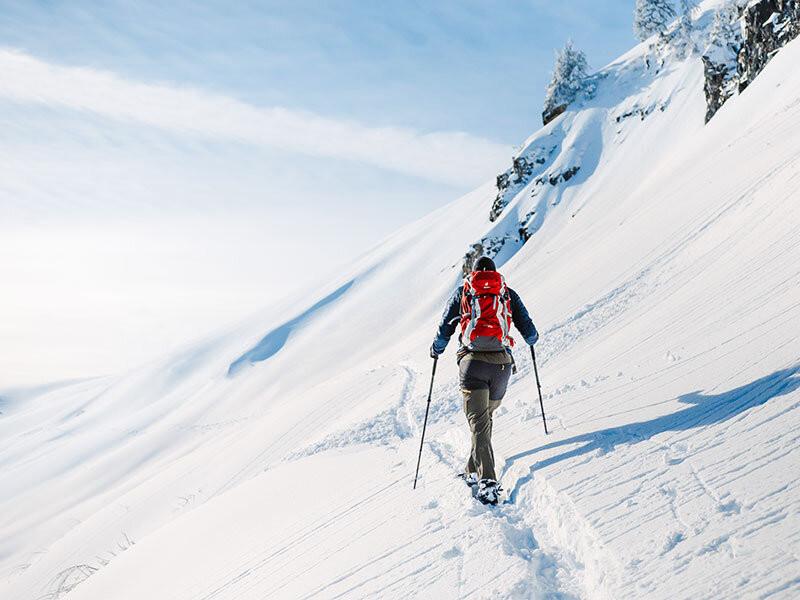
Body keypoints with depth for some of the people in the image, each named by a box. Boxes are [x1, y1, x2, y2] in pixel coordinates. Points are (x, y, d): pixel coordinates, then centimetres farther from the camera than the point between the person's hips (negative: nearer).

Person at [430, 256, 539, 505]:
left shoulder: (462, 291, 15)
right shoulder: (508, 292, 17)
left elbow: (445, 328, 13)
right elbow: (529, 331, 15)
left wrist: (436, 349, 32)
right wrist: (532, 339, 39)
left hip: (472, 360, -2)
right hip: (502, 362, 2)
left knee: (479, 422, -9)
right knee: (486, 415, 19)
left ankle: (487, 479, -24)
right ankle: (474, 470, 22)